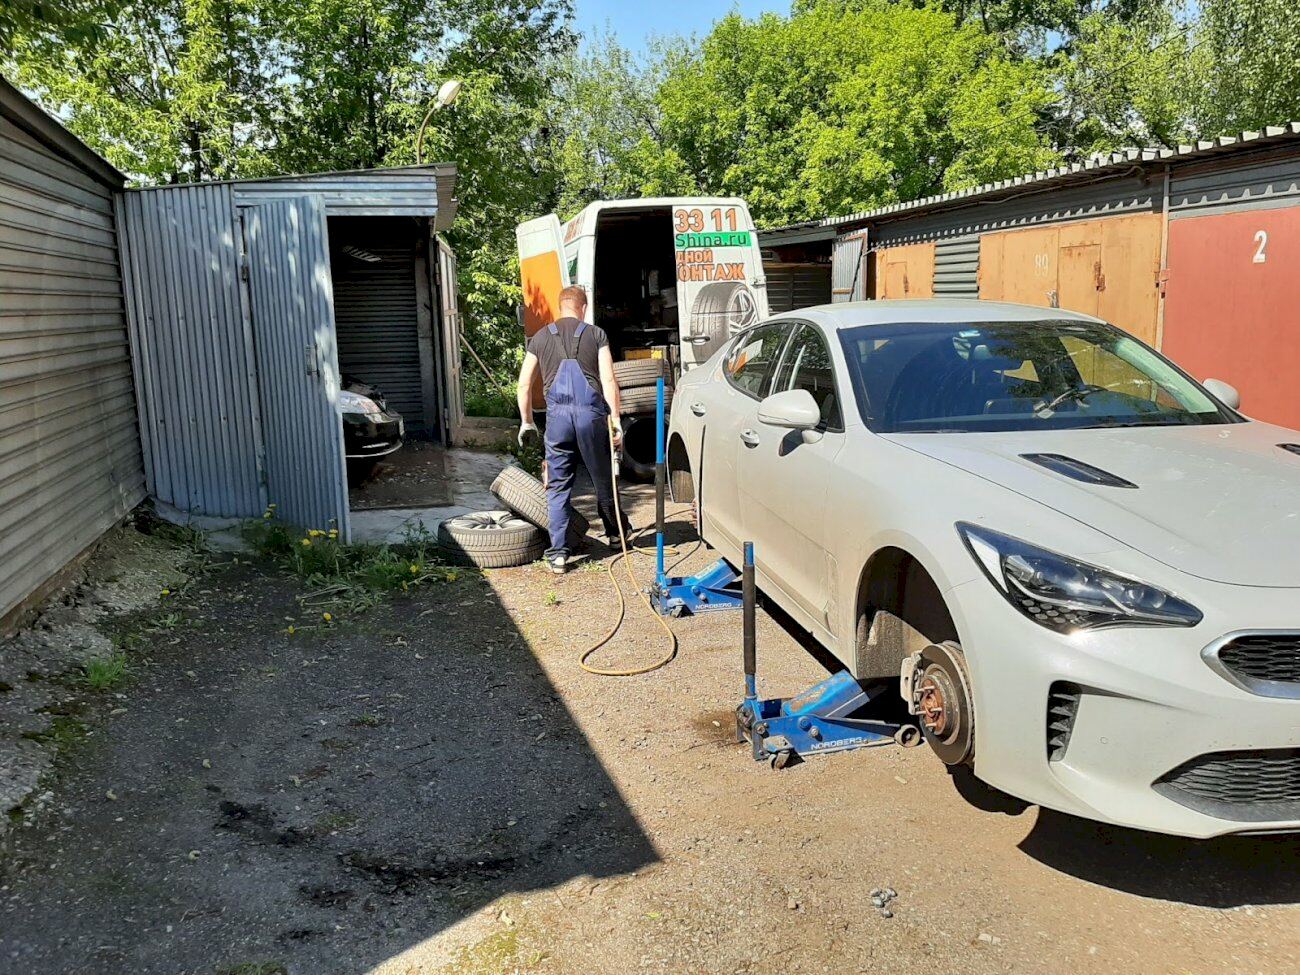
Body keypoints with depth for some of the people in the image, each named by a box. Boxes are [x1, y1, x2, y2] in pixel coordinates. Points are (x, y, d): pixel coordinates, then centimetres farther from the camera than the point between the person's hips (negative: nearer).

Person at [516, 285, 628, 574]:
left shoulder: (540, 337, 14)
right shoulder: (596, 334, 7)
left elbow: (524, 383, 13)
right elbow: (608, 380, -2)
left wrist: (526, 421, 22)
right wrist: (616, 419, 0)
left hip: (557, 414, 1)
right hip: (590, 412, -1)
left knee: (558, 485, 6)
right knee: (602, 478, 15)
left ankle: (558, 553, 3)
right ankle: (614, 532, 35)